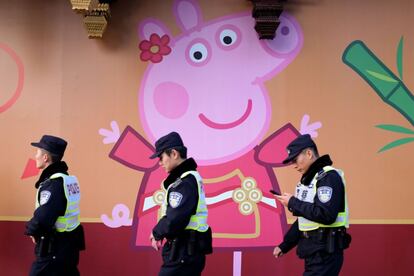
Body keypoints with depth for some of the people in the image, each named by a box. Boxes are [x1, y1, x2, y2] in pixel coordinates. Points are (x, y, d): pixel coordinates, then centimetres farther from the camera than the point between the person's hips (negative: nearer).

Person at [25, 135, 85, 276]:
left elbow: (42, 218, -30)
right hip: (69, 242, 9)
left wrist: (31, 229, -9)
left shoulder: (53, 183, -21)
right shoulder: (68, 179, 8)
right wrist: (35, 228, 7)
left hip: (55, 247, -9)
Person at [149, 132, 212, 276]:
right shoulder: (190, 177, 15)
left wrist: (156, 233, -7)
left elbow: (174, 220, -25)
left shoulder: (185, 181, -17)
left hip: (183, 253, -10)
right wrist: (160, 233, 4)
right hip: (187, 252, 10)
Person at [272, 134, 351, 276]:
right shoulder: (308, 179, 16)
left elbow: (326, 215, -26)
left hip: (325, 252, -9)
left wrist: (293, 203, -17)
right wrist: (284, 246, 16)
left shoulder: (329, 176, -14)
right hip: (312, 252, 9)